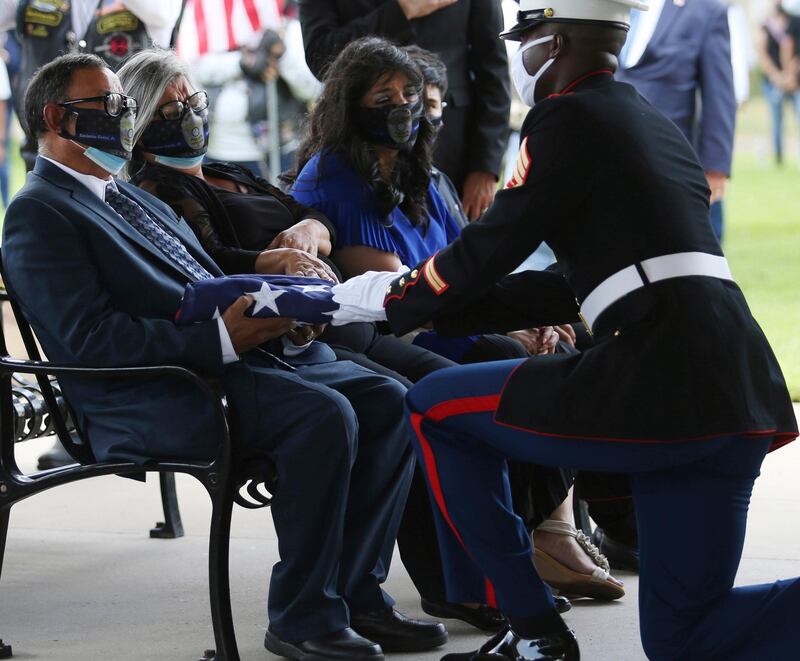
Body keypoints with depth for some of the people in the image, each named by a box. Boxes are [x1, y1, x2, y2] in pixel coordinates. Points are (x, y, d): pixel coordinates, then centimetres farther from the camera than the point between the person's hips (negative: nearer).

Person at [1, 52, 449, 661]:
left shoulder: (137, 200, 28)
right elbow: (89, 337, -15)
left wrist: (279, 319, 3)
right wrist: (221, 337, -21)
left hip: (251, 354, 9)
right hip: (159, 398, -9)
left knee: (389, 402, -8)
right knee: (324, 414, -29)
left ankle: (355, 593, -3)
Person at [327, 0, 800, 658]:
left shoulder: (568, 117, -2)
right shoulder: (658, 128, 24)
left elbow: (488, 252, -1)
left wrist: (386, 299, 17)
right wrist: (435, 307, 28)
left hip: (657, 384, -8)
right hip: (744, 398, 8)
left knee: (438, 408, 12)